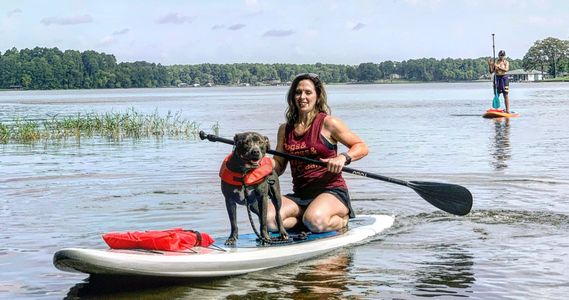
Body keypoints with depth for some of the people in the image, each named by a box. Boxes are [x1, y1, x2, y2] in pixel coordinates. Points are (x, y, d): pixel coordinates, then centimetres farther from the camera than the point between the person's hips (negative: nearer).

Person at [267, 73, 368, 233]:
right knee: (269, 220, -23)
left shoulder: (327, 123, -3)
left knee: (315, 221, -35)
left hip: (332, 191, -4)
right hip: (300, 195, 4)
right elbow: (278, 166, 15)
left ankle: (341, 220, -1)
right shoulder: (285, 129, 12)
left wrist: (343, 158, -22)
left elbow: (362, 147, -2)